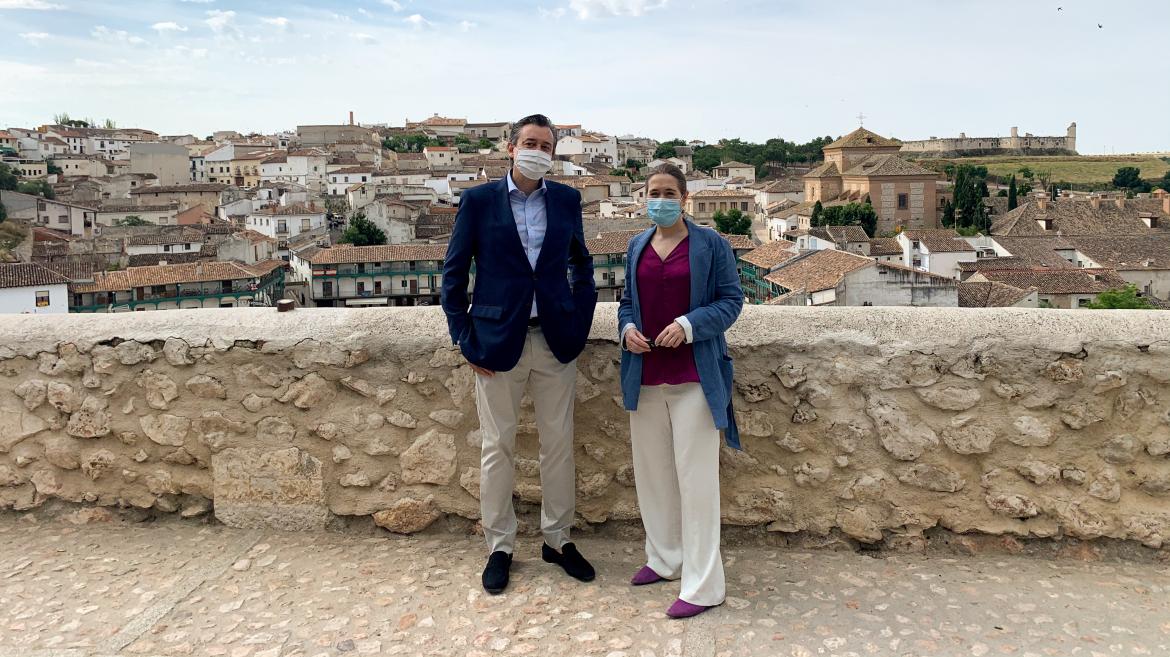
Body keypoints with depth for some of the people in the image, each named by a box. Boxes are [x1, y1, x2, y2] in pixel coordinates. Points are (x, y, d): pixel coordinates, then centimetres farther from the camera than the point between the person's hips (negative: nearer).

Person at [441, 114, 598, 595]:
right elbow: (453, 274, -1)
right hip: (498, 341, -2)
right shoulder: (478, 200, -2)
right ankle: (499, 546, 23)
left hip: (556, 340, 2)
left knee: (559, 444, 10)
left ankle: (557, 539, 27)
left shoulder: (567, 199, 5)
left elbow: (582, 265, 15)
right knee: (497, 447, 7)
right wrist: (466, 340, -6)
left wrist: (580, 322, 5)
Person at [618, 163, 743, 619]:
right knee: (652, 471, 12)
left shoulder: (710, 244, -1)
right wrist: (627, 328, -4)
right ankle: (664, 559, 30)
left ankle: (703, 585, 5)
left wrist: (689, 325, -18)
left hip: (693, 375, -5)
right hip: (645, 375, 5)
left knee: (695, 476, -4)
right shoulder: (637, 247, 12)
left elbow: (731, 299, -3)